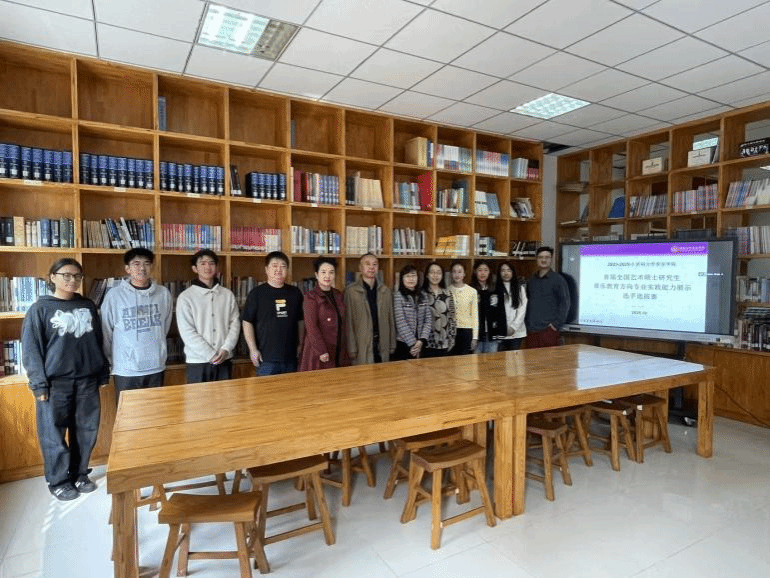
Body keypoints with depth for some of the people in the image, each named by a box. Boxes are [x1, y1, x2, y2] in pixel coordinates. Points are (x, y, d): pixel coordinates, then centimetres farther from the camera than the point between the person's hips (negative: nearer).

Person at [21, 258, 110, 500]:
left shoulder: (88, 306, 8)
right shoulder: (40, 309, -4)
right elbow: (30, 350, -5)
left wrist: (103, 372, 10)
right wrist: (39, 383, -10)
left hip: (87, 380, 4)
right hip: (55, 383, -3)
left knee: (86, 431, 10)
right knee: (54, 435, 6)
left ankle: (80, 475, 28)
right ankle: (58, 481, 23)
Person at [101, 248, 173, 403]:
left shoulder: (164, 294, 1)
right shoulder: (114, 296, -5)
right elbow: (105, 333, 2)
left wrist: (159, 352, 12)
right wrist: (110, 361, 8)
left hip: (156, 367, 2)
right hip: (125, 371, -2)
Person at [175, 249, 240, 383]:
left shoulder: (227, 294, 6)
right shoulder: (185, 297, -2)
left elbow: (235, 323, 5)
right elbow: (187, 332, -8)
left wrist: (226, 349, -9)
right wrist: (210, 355, -12)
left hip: (224, 360, 3)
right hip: (197, 361, -2)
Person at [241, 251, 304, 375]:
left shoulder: (295, 293, 9)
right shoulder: (257, 293, -2)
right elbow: (247, 322, -3)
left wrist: (300, 344, 12)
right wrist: (253, 349, -8)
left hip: (290, 357, 4)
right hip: (266, 358, -4)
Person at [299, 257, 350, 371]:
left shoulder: (338, 295, 13)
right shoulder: (311, 297, -7)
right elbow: (311, 327, -13)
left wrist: (345, 348, 11)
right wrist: (321, 351, -17)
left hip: (339, 352, 6)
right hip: (318, 352, -6)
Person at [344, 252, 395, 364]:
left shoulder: (385, 291, 11)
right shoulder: (351, 291, -4)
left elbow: (390, 319, 12)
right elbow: (349, 321, -6)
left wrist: (392, 346, 9)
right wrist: (352, 350, -8)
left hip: (382, 346, 4)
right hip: (362, 346, -4)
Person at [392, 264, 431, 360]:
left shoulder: (422, 296, 9)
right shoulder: (397, 296, -7)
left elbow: (428, 320, 5)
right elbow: (401, 324, -12)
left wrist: (422, 340, -8)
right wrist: (413, 343, -12)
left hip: (420, 345, 5)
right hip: (403, 345, -4)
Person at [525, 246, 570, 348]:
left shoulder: (558, 279, 0)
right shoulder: (531, 281, 15)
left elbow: (565, 304, -4)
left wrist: (556, 324, -10)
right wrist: (526, 322, 10)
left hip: (548, 330, -4)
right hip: (531, 330, 5)